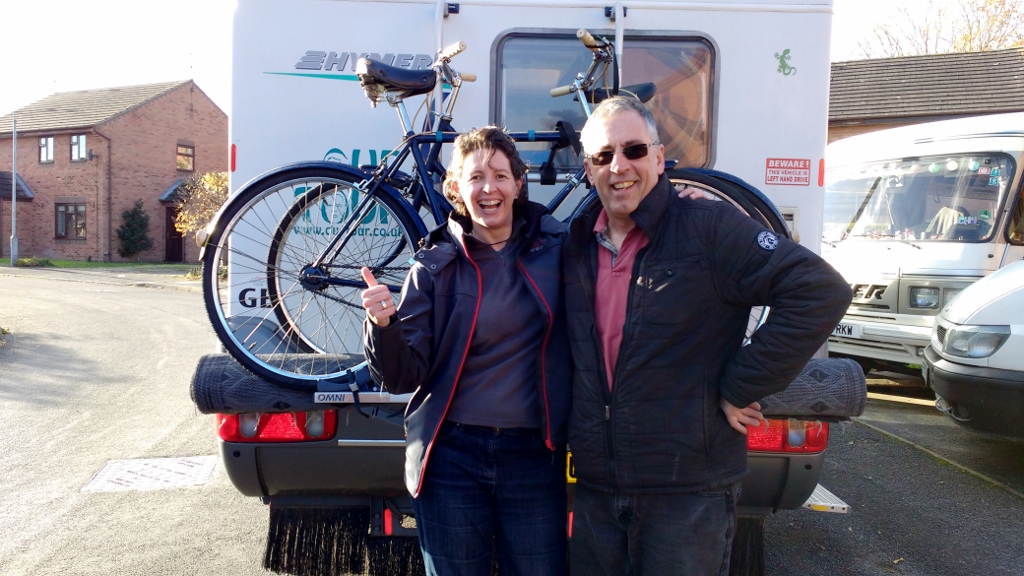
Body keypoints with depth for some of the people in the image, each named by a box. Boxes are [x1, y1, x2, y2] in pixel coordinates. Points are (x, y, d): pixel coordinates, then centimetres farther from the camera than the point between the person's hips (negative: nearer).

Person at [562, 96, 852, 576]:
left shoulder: (709, 226, -11)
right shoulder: (576, 243, 6)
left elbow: (820, 292, -18)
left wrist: (741, 388, -16)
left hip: (688, 494, -5)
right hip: (596, 489, 5)